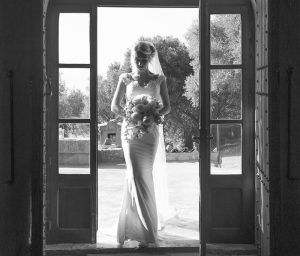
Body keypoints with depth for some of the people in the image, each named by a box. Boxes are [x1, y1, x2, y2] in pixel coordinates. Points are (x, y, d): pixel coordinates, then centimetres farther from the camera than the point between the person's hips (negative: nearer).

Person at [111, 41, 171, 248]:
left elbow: (167, 107, 7)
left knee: (146, 174, 2)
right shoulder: (125, 79, 7)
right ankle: (147, 232, -8)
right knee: (137, 175, -11)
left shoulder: (159, 79, 8)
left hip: (151, 131, 1)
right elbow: (115, 106, 6)